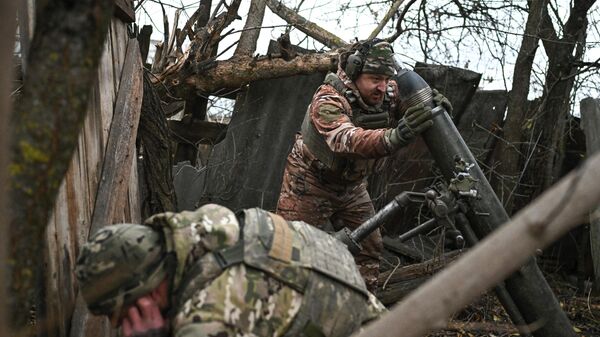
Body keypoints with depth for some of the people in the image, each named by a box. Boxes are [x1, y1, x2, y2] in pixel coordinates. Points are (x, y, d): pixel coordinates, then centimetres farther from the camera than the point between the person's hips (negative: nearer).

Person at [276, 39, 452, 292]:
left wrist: (434, 103, -29)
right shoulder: (328, 101, -32)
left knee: (368, 248, 8)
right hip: (310, 183, -6)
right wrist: (395, 136, -68)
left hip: (351, 186, 6)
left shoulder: (389, 93, -14)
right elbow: (347, 140, -50)